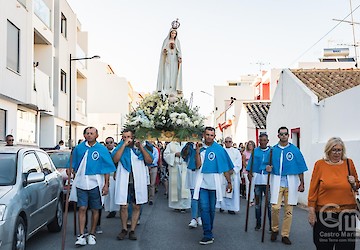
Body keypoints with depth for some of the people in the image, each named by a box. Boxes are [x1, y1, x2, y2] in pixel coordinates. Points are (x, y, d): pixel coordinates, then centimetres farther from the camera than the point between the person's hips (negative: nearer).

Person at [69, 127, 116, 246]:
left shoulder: (102, 149, -1)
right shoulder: (79, 148, 5)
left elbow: (107, 169, 0)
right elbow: (73, 165, 12)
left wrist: (106, 185, -4)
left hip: (95, 183, -1)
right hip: (81, 183, 1)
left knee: (95, 210, 8)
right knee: (82, 209, -3)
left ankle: (92, 234, 21)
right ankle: (81, 235, 1)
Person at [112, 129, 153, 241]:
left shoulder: (139, 148, 9)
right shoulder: (120, 147, 7)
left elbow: (149, 161, -2)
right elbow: (115, 159, -12)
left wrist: (141, 147, -9)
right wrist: (124, 145, -13)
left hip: (138, 181, 1)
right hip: (124, 181, -1)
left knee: (136, 206, 4)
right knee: (123, 206, 0)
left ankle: (132, 230, 14)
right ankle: (124, 229, 18)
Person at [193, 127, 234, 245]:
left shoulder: (219, 149, -4)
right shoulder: (201, 148, 4)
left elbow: (226, 167, -2)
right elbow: (198, 165, -7)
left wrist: (229, 182, -3)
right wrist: (197, 151, -12)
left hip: (214, 183, -1)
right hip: (202, 183, 1)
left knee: (211, 209, 12)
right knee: (204, 208, -5)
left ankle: (209, 232, 26)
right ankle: (208, 235, -2)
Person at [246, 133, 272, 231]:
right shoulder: (255, 151, 7)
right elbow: (250, 163, 4)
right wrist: (249, 173, -8)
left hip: (268, 178, -2)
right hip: (257, 179, 2)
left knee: (269, 202, -4)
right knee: (258, 202, 11)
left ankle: (271, 224, 4)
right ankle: (258, 223, 22)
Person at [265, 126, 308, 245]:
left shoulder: (294, 150, 0)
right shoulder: (273, 150, 5)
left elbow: (300, 168, 2)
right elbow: (270, 166, 13)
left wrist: (302, 183, 0)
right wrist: (269, 169, -10)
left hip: (291, 183, 0)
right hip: (277, 182, 0)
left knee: (289, 210, 4)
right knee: (275, 207, -10)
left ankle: (285, 235, 14)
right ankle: (274, 229, 14)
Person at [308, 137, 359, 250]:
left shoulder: (349, 163, 6)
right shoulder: (320, 164, -1)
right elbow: (313, 189, -1)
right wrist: (311, 212, -4)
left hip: (347, 213, 2)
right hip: (324, 213, -2)